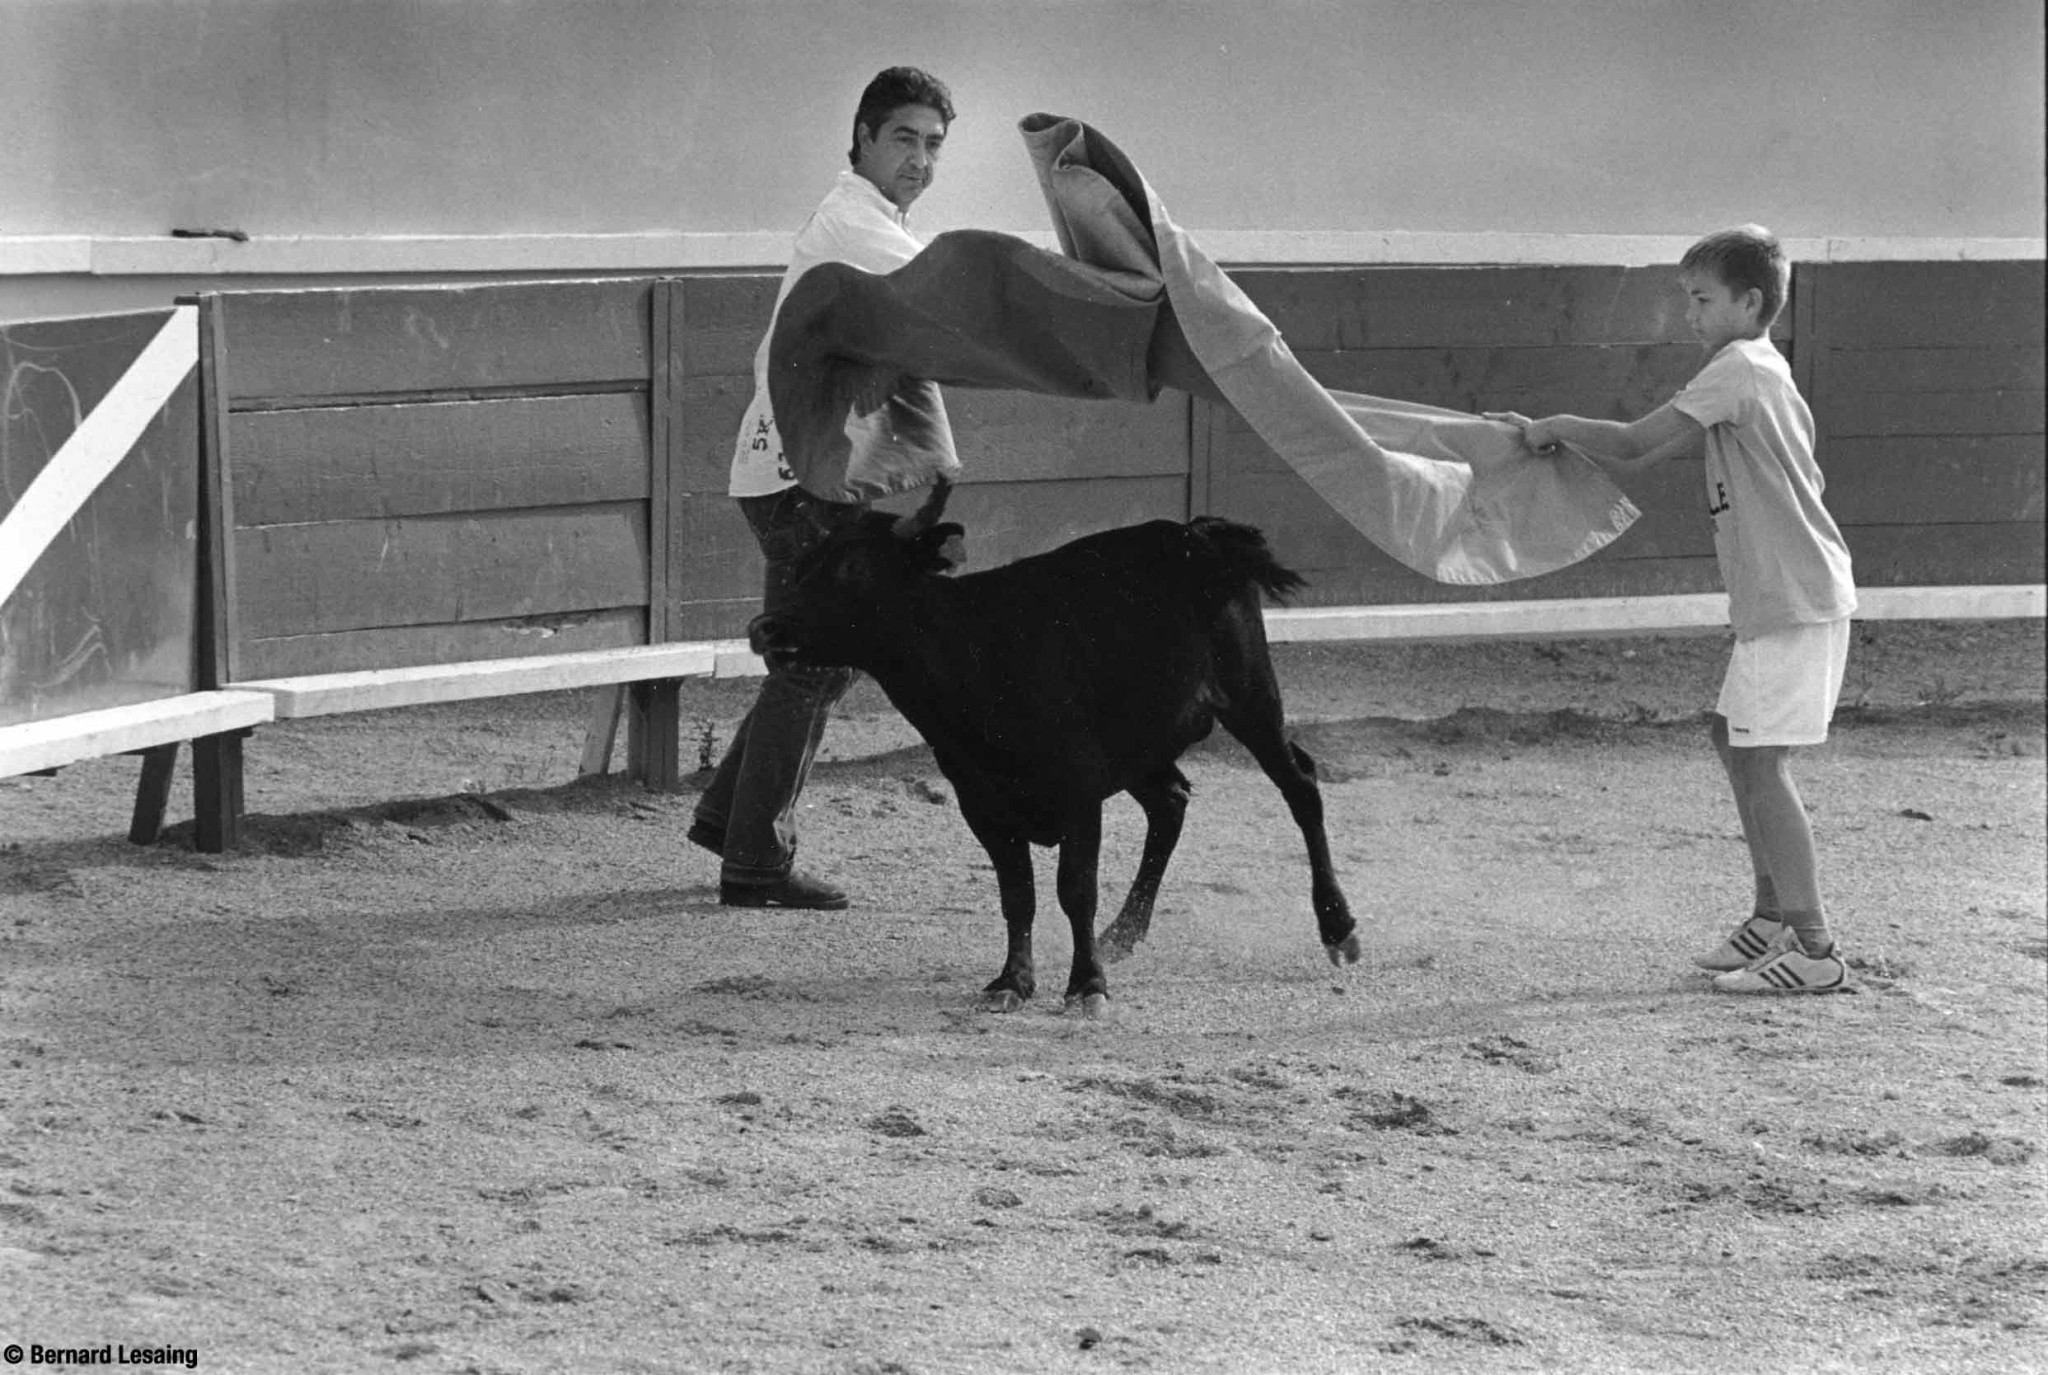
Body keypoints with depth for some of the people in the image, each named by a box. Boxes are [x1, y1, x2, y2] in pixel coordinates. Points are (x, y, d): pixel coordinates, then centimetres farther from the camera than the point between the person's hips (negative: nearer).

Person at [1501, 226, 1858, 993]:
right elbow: (1639, 461, 19)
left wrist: (1557, 427, -4)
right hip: (1773, 601, 11)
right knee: (1736, 742, 19)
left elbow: (1634, 441, -19)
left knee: (1760, 760, -11)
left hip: (1796, 600, -11)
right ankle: (1773, 920, 26)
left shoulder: (1741, 368, -13)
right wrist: (1558, 440, 11)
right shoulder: (1755, 374, 18)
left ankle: (1815, 951, -13)